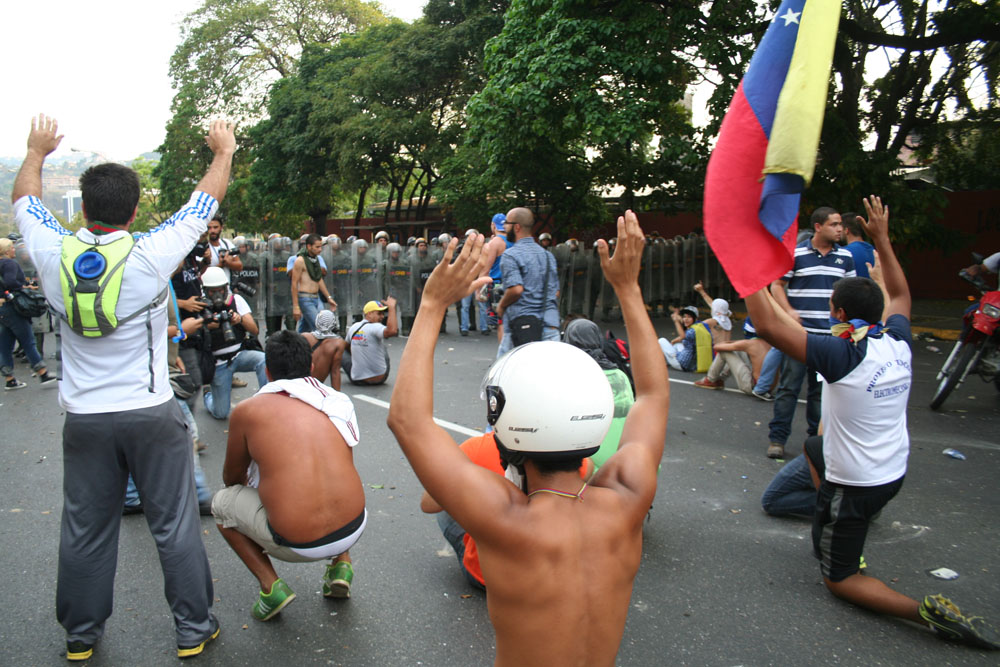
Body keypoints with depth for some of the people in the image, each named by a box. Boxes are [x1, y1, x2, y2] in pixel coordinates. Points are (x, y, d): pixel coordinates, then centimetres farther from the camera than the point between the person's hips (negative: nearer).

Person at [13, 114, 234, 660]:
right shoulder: (151, 256, -12)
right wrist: (223, 151, 19)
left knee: (84, 531, 14)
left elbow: (24, 199, 18)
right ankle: (193, 628, 18)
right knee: (174, 525, 7)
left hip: (84, 418, 3)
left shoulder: (54, 254, -4)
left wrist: (37, 151, 35)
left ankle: (80, 635, 30)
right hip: (151, 415, -3)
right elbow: (205, 203, 3)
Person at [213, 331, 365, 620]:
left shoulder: (248, 410, 0)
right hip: (354, 528, 4)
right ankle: (341, 564, 22)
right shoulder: (338, 401, 8)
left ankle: (271, 586, 11)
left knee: (221, 502, 22)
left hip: (298, 545, -4)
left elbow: (232, 478, 16)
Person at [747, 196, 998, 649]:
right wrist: (882, 239, 18)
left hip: (854, 485, -7)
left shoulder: (842, 354, -27)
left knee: (839, 580, 10)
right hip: (894, 473, 7)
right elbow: (900, 294, 15)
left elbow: (768, 326, -33)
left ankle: (928, 612, -11)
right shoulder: (899, 343, -7)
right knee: (814, 441, 33)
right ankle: (833, 539, 36)